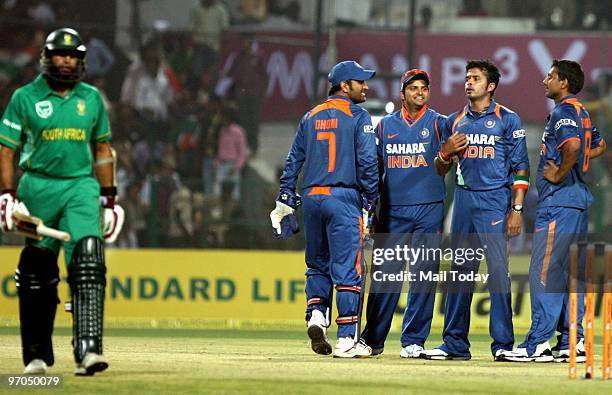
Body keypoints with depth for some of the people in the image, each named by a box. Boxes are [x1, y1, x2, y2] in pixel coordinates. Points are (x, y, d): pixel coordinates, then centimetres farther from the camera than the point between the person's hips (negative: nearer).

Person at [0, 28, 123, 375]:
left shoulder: (91, 98, 11)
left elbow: (103, 150, 17)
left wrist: (109, 199, 13)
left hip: (82, 187, 1)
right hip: (38, 187, -1)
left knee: (88, 266, -16)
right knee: (37, 273, 4)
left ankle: (88, 350, -24)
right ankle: (37, 354, 17)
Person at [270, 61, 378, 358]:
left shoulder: (311, 117, 14)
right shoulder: (358, 117, -1)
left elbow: (293, 161, 12)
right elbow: (367, 162, -8)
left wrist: (285, 201, 14)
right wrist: (370, 202, -3)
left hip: (311, 197, 5)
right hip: (343, 199, -5)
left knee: (317, 264, 18)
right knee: (346, 267, -4)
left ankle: (316, 314, -5)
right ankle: (347, 339, -6)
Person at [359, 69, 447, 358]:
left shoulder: (438, 123, 5)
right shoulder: (386, 125, 13)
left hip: (428, 211, -2)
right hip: (392, 211, 2)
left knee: (423, 275, -2)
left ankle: (413, 340, 4)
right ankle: (372, 339, 6)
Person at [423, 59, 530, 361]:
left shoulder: (508, 120, 1)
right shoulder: (455, 121, 15)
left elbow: (520, 169, -1)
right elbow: (440, 170, 20)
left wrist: (516, 209, -9)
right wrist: (445, 153, -3)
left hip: (495, 201, -5)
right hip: (463, 200, 5)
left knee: (497, 268, -10)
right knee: (459, 270, 5)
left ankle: (503, 343, -8)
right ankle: (455, 343, 9)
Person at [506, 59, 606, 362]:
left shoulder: (563, 111, -12)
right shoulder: (580, 112, 18)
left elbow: (573, 145, -31)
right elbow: (599, 146, 33)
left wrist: (559, 174, -18)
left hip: (558, 201, -10)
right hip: (578, 200, 10)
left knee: (543, 272, -10)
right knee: (570, 272, 11)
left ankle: (537, 343, -12)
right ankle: (572, 342, 12)